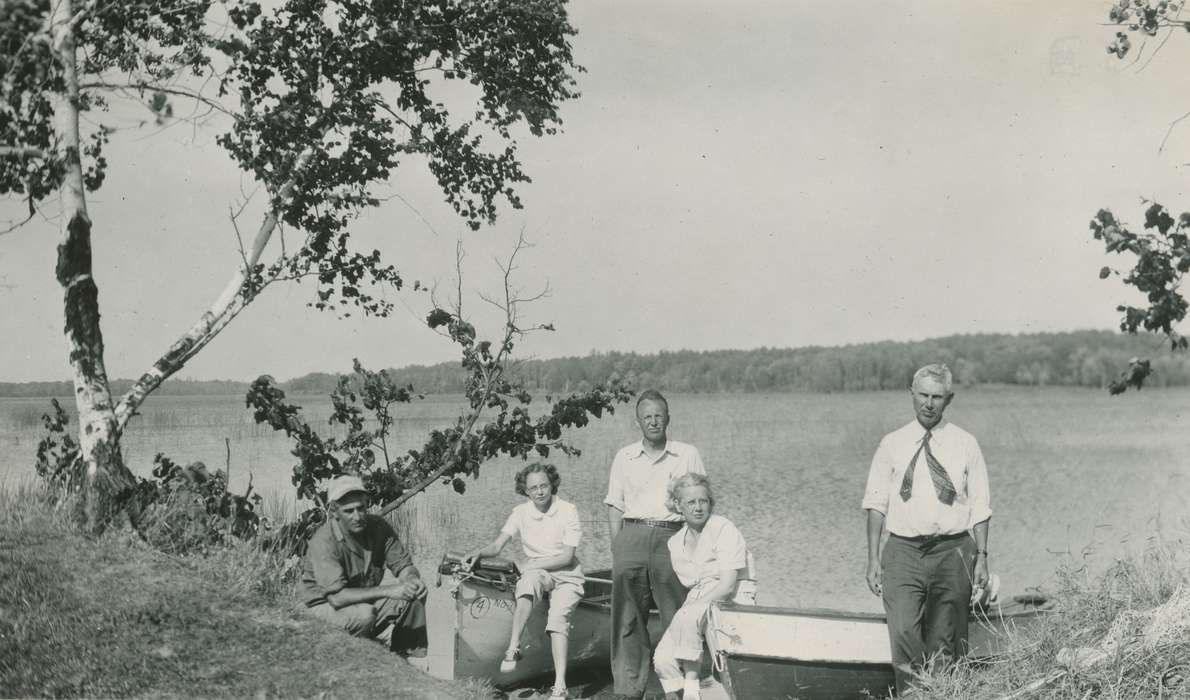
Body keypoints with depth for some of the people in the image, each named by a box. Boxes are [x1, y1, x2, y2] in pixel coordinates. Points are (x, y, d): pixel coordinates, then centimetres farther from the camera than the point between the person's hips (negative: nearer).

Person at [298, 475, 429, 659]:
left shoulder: (378, 526, -9)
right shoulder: (323, 542, -27)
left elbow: (402, 564, 0)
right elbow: (337, 596, -34)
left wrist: (413, 581, -26)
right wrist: (388, 591, -38)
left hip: (369, 596, 6)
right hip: (326, 607, -6)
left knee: (415, 595, -11)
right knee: (364, 614, -34)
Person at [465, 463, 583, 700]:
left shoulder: (567, 511, -7)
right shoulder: (521, 512, 3)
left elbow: (567, 557, -11)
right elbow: (496, 546, 0)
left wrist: (533, 565, -21)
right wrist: (479, 552, -22)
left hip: (566, 576, -1)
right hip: (535, 573, 1)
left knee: (558, 618, -28)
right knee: (531, 579, -36)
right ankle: (513, 649, -41)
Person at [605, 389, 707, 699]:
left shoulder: (687, 455, 9)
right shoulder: (624, 457, 13)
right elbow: (615, 507, 12)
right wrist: (616, 550, 2)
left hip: (672, 537, -1)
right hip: (632, 536, 1)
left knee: (679, 619, -5)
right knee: (628, 620, 0)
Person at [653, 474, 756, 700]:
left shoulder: (724, 529, -9)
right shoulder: (675, 543, 10)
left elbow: (727, 585, -16)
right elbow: (685, 585, 13)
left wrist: (694, 606, -24)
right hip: (699, 601, 5)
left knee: (685, 618, -35)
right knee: (663, 658, -21)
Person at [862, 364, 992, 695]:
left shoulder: (965, 444, 6)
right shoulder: (892, 444, 6)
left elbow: (979, 506, 7)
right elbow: (876, 504, 5)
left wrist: (982, 556, -1)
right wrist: (873, 558, -1)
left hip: (952, 552, 0)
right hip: (903, 551, 0)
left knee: (945, 641, 3)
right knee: (904, 633, -15)